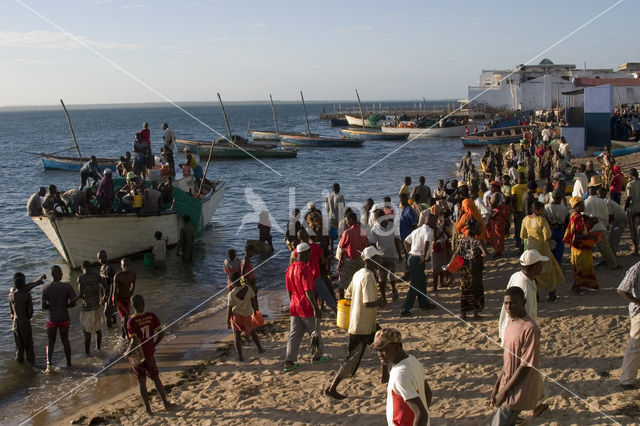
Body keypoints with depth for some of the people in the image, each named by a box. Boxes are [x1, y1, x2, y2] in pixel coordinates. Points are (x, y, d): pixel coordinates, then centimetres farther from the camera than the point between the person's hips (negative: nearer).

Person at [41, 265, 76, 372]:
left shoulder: (46, 288, -10)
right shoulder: (67, 286, -11)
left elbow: (43, 306, -9)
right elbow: (73, 303, -9)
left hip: (51, 319, -1)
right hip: (64, 318, 1)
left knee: (50, 342, 11)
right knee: (65, 341, 17)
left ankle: (49, 364, -6)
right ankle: (69, 363, 27)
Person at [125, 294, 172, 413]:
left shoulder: (131, 322, -21)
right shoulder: (152, 316, -9)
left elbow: (134, 341, -28)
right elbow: (161, 333, -6)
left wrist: (129, 352, -12)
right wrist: (154, 345, 8)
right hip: (149, 354, 3)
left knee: (142, 382, 11)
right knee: (156, 378, 19)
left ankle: (148, 408, 18)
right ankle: (166, 403, 22)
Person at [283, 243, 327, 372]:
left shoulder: (290, 268, 7)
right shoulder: (305, 268, -19)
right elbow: (308, 291, -25)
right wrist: (316, 308, -25)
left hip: (294, 307, 7)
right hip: (307, 307, -7)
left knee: (294, 335, 7)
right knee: (315, 333, 12)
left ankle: (289, 362, 2)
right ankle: (317, 356, 27)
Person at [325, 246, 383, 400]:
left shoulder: (358, 274, 6)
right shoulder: (368, 277, -22)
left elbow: (348, 294, 15)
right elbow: (368, 303, -28)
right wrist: (379, 302, -10)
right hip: (362, 327, -10)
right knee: (353, 358, -4)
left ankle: (385, 374, 37)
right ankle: (331, 388, 1)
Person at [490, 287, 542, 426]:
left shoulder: (530, 328, -22)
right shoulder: (511, 322, 6)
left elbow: (526, 365, -21)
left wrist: (504, 390, -17)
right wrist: (497, 386, 11)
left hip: (518, 391, -8)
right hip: (507, 386, 8)